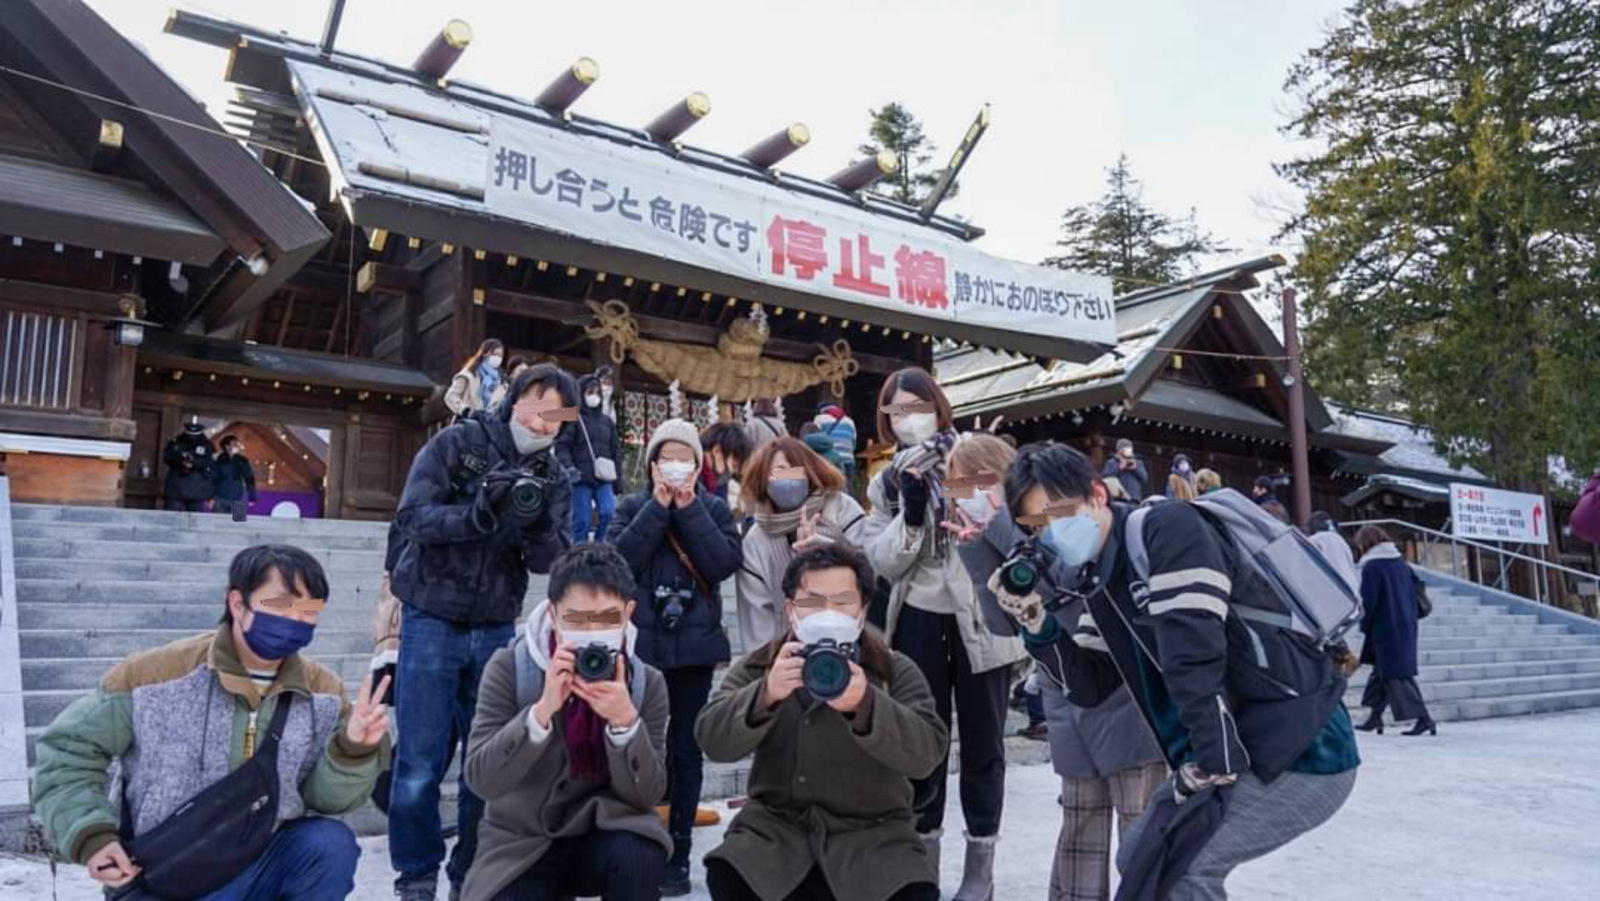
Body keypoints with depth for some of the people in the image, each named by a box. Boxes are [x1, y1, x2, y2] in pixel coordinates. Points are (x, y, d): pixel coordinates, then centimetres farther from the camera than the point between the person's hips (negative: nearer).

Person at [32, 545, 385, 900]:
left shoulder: (322, 689, -5)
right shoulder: (157, 672, -14)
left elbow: (327, 798, -7)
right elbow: (68, 748, -3)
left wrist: (352, 750, -29)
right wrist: (91, 836, -15)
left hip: (258, 868, 3)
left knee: (331, 844, -26)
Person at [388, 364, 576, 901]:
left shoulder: (554, 480, 4)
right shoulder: (455, 444, -5)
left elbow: (550, 562, -3)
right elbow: (412, 516, -15)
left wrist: (536, 525, -23)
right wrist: (480, 513, -28)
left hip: (496, 629, 3)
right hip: (432, 621, -3)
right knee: (420, 763, 0)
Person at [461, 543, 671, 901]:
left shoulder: (646, 681, -8)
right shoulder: (509, 667, -12)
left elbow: (646, 794, -12)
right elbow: (480, 779, -20)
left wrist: (625, 721, -29)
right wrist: (543, 709, -33)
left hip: (605, 831, 0)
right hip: (521, 840, 0)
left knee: (639, 858, -31)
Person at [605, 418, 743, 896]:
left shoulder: (714, 508, 6)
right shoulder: (633, 507, 5)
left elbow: (725, 563, -10)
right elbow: (617, 560, -11)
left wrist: (690, 510, -11)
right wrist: (658, 509, -11)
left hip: (695, 644, 0)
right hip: (641, 642, 0)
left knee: (685, 750, 6)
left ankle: (677, 853, 15)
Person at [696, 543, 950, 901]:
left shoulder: (896, 671, 2)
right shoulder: (757, 667, 6)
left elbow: (928, 752, -14)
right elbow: (714, 740, -9)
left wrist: (865, 704, -33)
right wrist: (765, 694, -29)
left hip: (871, 831, -1)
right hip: (776, 824, 1)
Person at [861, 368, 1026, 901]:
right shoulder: (887, 482, 6)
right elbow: (881, 562, -3)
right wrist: (910, 515, -17)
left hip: (983, 618, -3)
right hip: (918, 623, 3)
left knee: (982, 743, 9)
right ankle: (924, 851, 29)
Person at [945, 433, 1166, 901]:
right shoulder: (997, 538, 6)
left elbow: (1070, 574, -31)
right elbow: (1005, 622, -2)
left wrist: (1000, 519, -23)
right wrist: (975, 548, -11)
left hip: (1124, 695, -7)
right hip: (1071, 708, 7)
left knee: (1141, 825, 2)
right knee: (1080, 826, 15)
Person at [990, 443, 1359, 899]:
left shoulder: (1167, 528, -17)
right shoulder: (1099, 580, 9)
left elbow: (1195, 655, -24)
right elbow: (1090, 687, 10)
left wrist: (1211, 765, -21)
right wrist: (1036, 622, -3)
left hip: (1304, 751, -9)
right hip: (1249, 752, 9)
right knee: (1139, 858, 14)